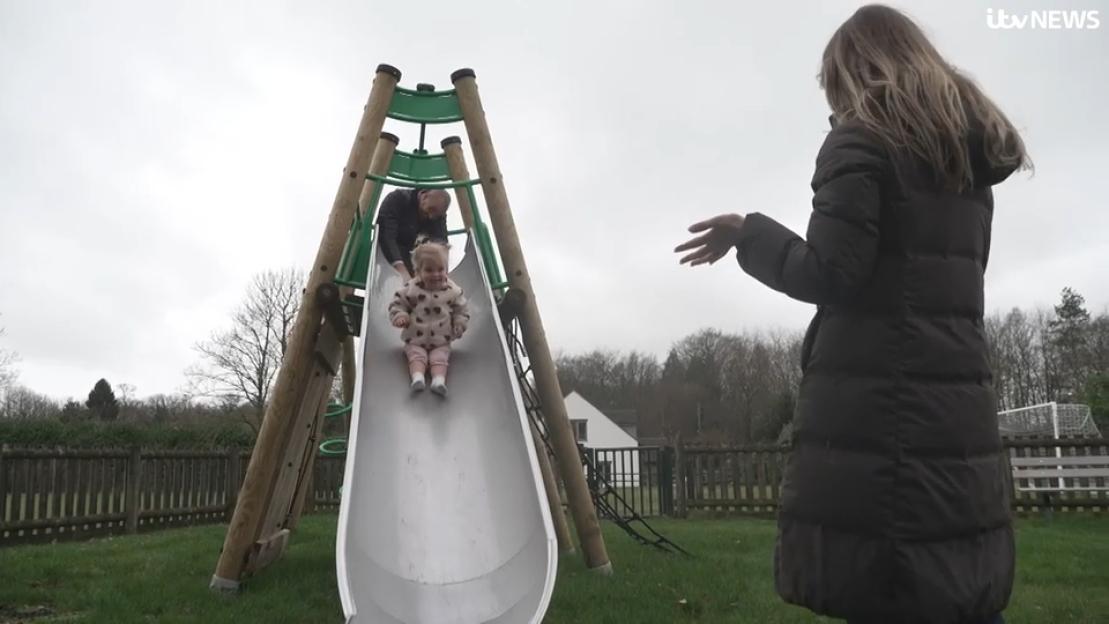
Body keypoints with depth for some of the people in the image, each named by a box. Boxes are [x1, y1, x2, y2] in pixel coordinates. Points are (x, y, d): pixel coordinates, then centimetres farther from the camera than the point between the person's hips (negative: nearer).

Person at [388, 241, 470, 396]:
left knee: (440, 357, -20)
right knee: (417, 355, -21)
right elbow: (396, 303, 0)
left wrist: (459, 325, -10)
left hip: (441, 341, 0)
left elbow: (462, 310, 5)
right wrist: (399, 316, -19)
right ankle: (417, 377, -39)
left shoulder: (453, 290, -5)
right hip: (415, 340, 0)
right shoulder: (410, 289, -8)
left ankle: (439, 380, -37)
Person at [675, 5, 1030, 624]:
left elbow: (828, 274, -15)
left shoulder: (861, 140, -5)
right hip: (961, 413, 8)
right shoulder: (971, 156, 18)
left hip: (875, 412, -8)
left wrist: (748, 234, -1)